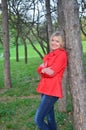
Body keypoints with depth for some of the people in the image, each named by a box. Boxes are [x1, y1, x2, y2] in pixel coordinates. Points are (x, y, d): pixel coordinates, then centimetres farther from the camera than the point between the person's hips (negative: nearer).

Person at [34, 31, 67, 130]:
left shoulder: (62, 54, -10)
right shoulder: (49, 55, 15)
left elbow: (52, 72, -18)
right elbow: (40, 70, 8)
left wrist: (43, 69, 0)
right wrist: (45, 69, -12)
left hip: (52, 90, -8)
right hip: (45, 89, 8)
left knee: (38, 120, -12)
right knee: (50, 119, 16)